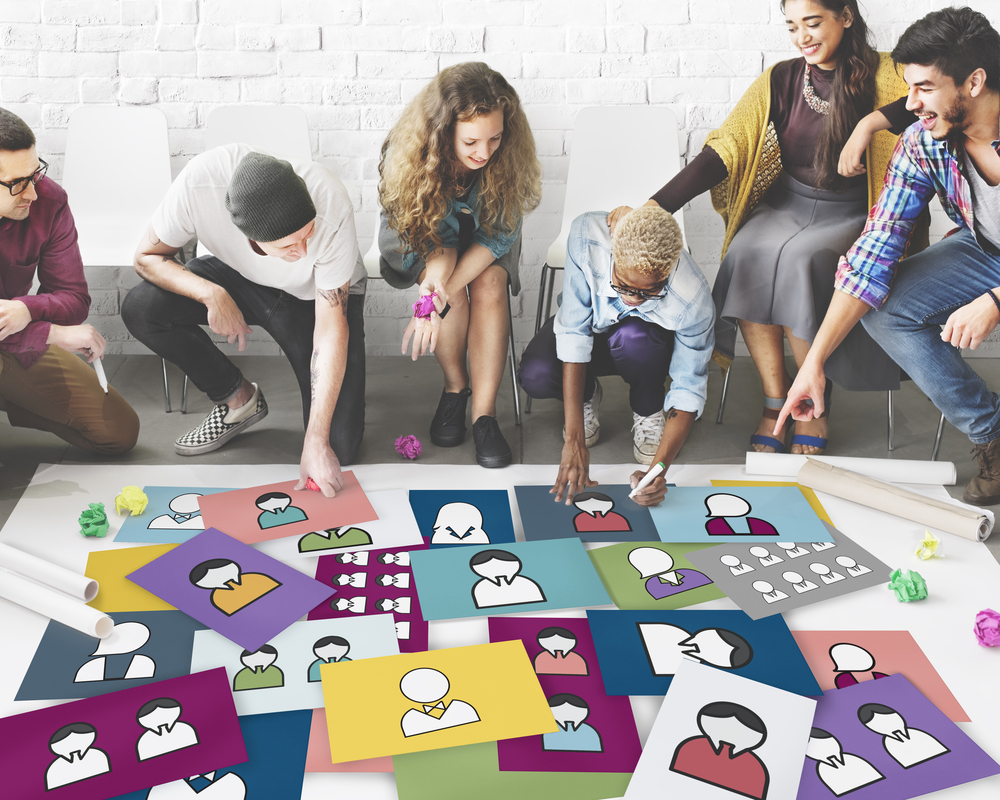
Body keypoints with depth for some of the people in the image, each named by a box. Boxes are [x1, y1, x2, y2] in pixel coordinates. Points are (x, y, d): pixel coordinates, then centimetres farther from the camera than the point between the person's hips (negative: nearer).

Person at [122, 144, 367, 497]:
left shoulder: (330, 207, -38)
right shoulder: (200, 180, -34)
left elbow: (331, 329, -31)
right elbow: (147, 256, -15)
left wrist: (316, 442, -32)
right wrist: (212, 294, -34)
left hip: (316, 295, -3)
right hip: (238, 279, 3)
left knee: (338, 447, -18)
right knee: (140, 308, -23)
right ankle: (238, 398, 0)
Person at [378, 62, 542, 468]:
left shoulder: (510, 156, -29)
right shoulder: (408, 153, -30)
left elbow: (498, 234, -24)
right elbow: (433, 236, -20)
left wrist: (440, 293, -36)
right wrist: (437, 280, -44)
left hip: (484, 246, 1)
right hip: (420, 242, -1)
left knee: (490, 283, -29)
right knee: (443, 269, -32)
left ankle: (485, 413, -24)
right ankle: (455, 385, -10)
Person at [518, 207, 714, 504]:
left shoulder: (694, 302, -36)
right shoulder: (587, 237, -37)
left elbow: (689, 389, -25)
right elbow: (573, 332, -34)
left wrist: (659, 467, -39)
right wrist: (574, 441, -37)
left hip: (652, 342, 0)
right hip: (590, 324, 1)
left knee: (634, 337, -39)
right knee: (536, 376, -31)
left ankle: (648, 410, -5)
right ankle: (587, 396, 5)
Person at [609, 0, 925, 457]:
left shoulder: (885, 78, -4)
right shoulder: (781, 80, 3)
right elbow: (723, 151, -5)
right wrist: (653, 209, -16)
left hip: (848, 216, -3)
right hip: (784, 204, 3)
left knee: (800, 260, -34)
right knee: (750, 252, -30)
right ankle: (775, 400, -17)